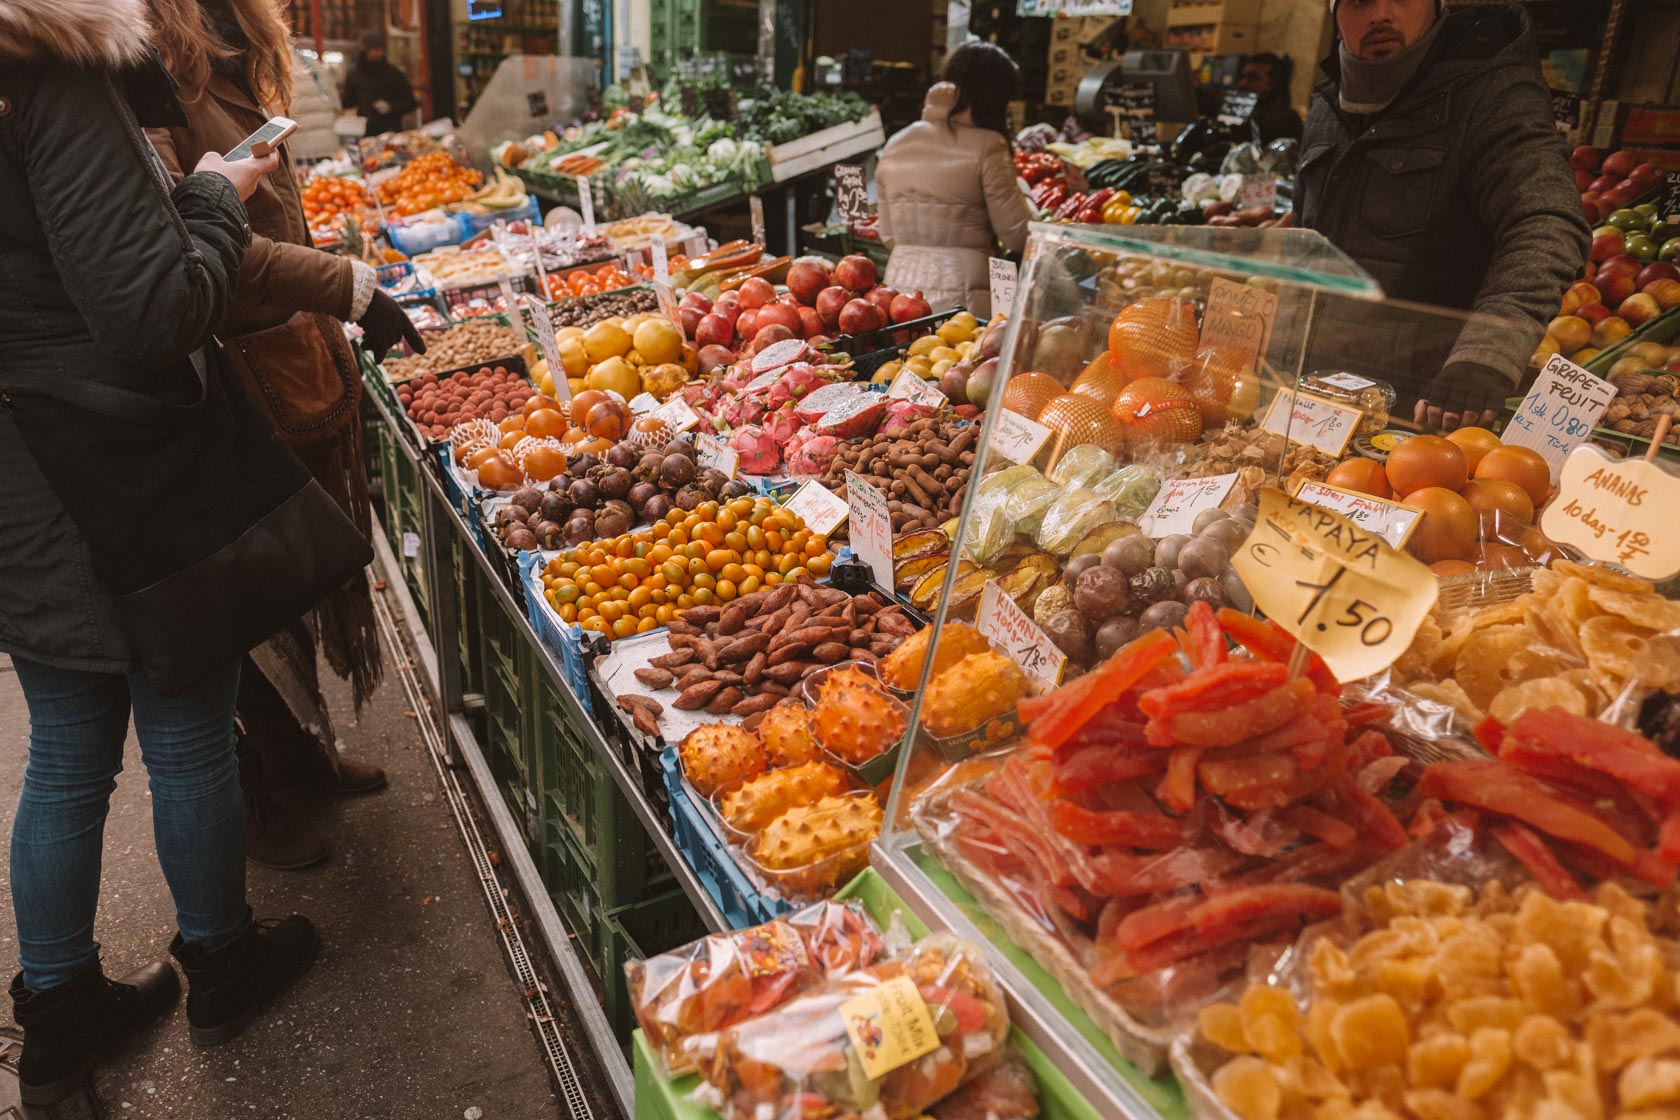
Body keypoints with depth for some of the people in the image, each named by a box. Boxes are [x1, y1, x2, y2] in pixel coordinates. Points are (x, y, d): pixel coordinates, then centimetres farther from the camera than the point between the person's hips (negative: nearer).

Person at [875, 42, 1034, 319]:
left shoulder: (895, 144, 8)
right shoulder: (985, 148, -9)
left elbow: (888, 236, 14)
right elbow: (1017, 236, -6)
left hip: (900, 285, 5)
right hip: (962, 294, -5)